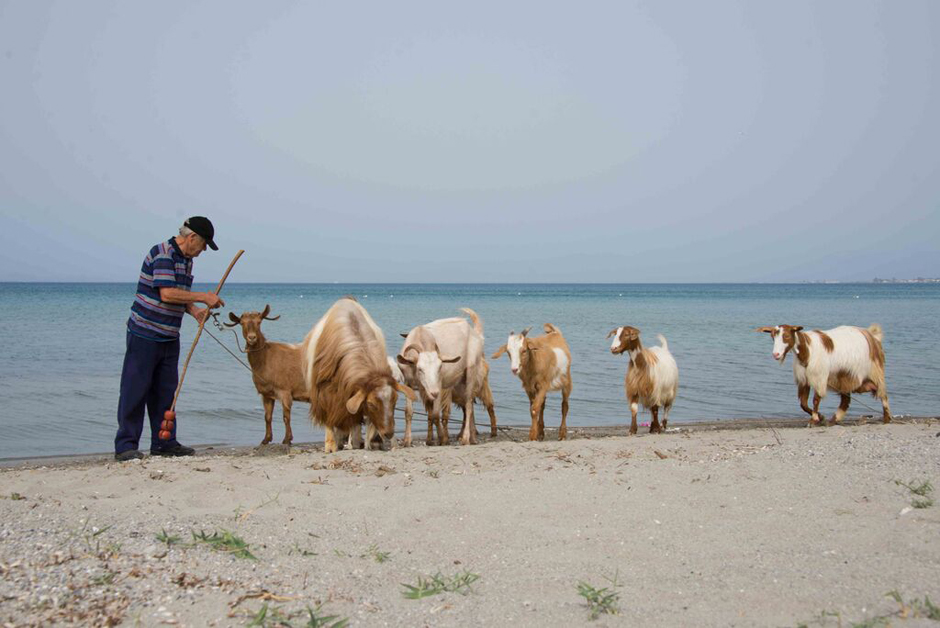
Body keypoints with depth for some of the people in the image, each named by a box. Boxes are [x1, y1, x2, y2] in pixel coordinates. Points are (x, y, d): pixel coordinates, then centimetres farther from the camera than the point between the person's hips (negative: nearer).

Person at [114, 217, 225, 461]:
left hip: (169, 338, 9)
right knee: (135, 390, -3)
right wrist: (204, 297, -19)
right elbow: (166, 294, -25)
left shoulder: (186, 260, 13)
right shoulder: (162, 254, -16)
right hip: (145, 334, -9)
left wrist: (194, 311, 0)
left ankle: (164, 442, 18)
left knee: (165, 391, 11)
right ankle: (125, 445, 2)